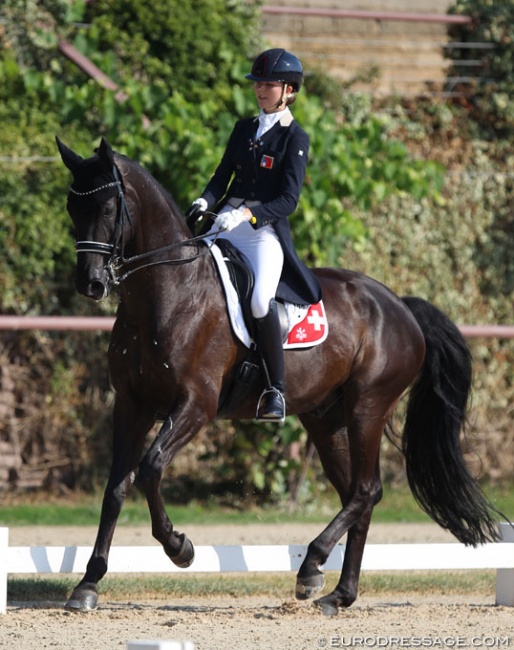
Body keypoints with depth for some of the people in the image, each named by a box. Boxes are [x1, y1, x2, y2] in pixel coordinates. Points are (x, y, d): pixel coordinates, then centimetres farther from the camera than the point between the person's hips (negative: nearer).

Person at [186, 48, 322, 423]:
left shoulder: (295, 138, -2)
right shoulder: (244, 129, 17)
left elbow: (288, 201, -10)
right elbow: (224, 175, 17)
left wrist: (245, 214, -24)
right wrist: (205, 202, -5)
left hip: (266, 231, -7)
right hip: (225, 225, 7)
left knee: (261, 300, -30)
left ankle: (276, 391, -22)